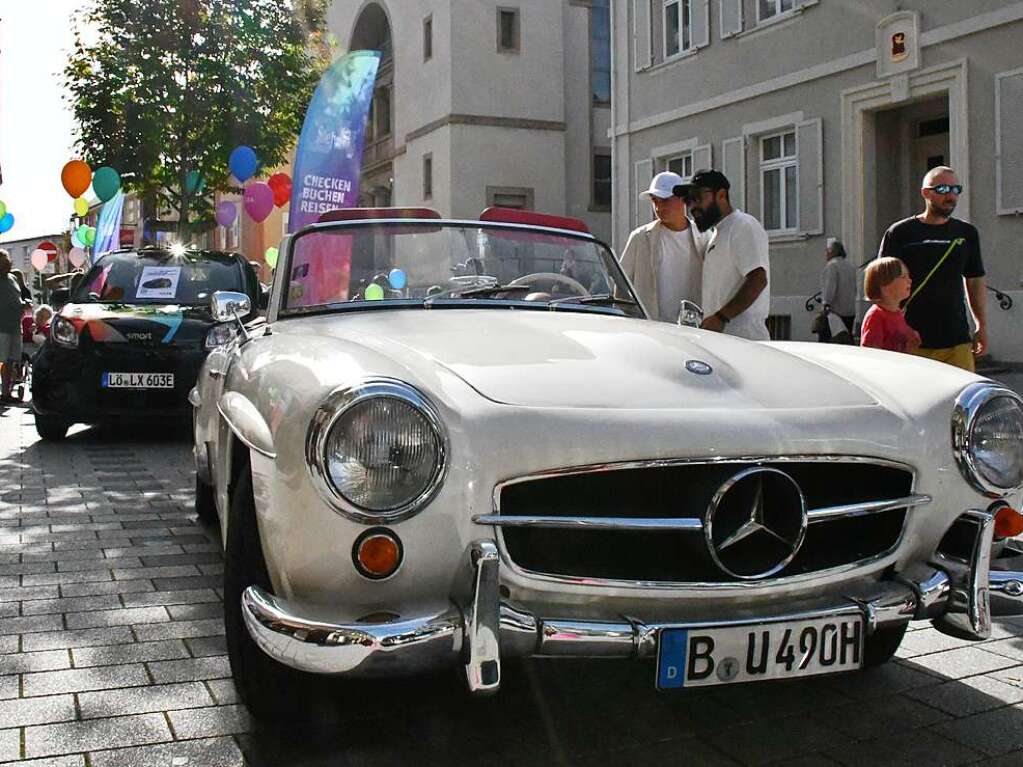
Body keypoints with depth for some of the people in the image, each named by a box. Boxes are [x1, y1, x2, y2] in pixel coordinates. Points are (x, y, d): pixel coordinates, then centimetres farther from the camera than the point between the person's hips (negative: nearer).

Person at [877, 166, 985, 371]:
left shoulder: (967, 233, 12)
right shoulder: (899, 233, 1)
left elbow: (976, 281, 20)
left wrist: (982, 327, 16)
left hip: (957, 341, 3)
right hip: (911, 342, -3)